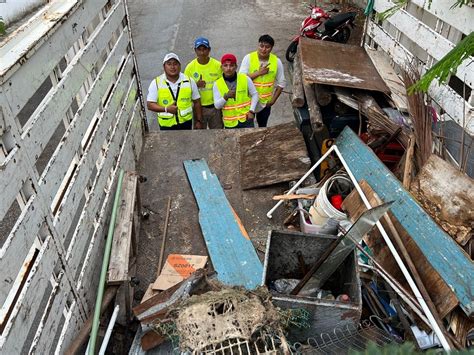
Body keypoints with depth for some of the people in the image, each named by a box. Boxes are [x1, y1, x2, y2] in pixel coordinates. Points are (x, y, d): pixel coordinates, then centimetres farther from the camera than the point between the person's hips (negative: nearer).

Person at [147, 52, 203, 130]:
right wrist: (166, 109, -24)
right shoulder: (156, 83, -8)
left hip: (186, 122, 2)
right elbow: (150, 105, -9)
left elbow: (197, 102, 4)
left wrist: (199, 121, 4)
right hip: (166, 124, -1)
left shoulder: (189, 81, -3)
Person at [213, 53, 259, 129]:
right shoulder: (217, 84, -4)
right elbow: (217, 106, -5)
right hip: (230, 123, 1)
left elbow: (255, 94, 6)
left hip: (246, 120, -1)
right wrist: (226, 97, -23)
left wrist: (252, 111, -5)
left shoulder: (245, 79, -4)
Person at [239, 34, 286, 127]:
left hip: (265, 102, 2)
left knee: (262, 127, 20)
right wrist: (259, 73, -25)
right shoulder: (248, 58, -15)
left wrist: (273, 100, -4)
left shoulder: (276, 61, -9)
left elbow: (281, 83, 0)